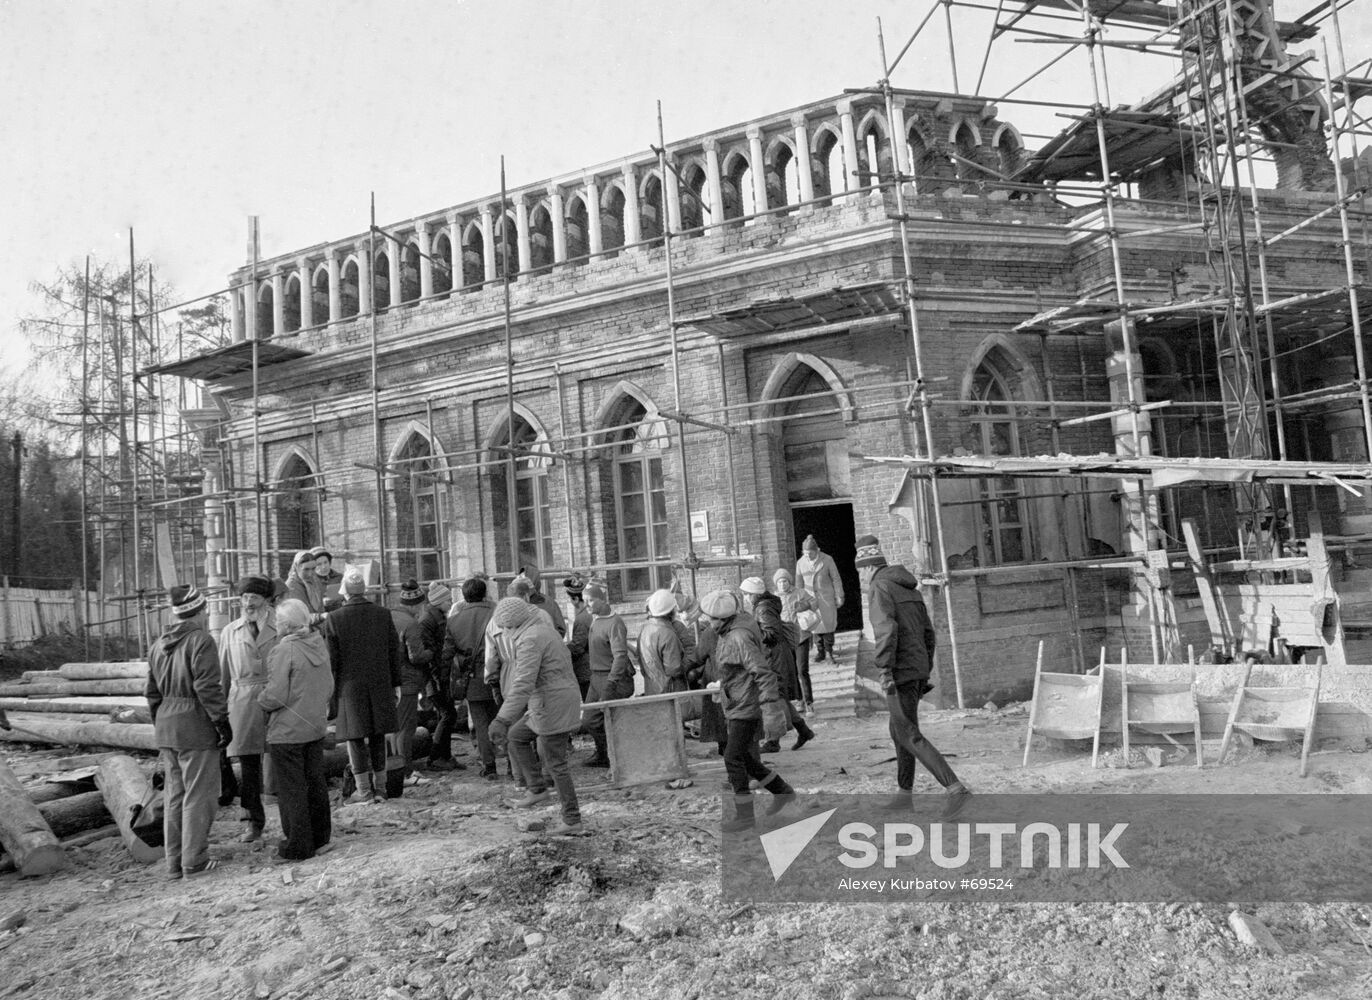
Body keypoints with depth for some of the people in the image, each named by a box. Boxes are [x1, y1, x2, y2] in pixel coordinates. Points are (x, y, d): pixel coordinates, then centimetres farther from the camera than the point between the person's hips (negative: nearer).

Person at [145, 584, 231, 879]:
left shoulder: (159, 644, 11)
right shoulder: (200, 641, -14)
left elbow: (152, 691, 16)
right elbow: (207, 687, -18)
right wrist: (222, 721, -12)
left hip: (166, 727, 8)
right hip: (195, 726, -8)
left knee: (174, 794, 15)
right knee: (199, 794, 1)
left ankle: (174, 862, 22)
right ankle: (194, 862, 6)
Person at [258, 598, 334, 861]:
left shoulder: (284, 650, -19)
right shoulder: (319, 644, 4)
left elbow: (276, 695, -20)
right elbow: (329, 687, 10)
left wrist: (260, 701, 0)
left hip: (287, 731, -7)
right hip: (316, 726, 7)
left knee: (291, 788, 4)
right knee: (315, 781, 18)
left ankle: (298, 846, 12)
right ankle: (320, 836, 30)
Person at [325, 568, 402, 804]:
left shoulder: (333, 620, -9)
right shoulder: (383, 614, -1)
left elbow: (331, 660, -6)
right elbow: (394, 652, 3)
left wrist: (329, 691, 2)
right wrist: (395, 683, 11)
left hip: (350, 686, -3)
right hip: (380, 685, 3)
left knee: (356, 738, 5)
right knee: (378, 736, 12)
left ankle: (365, 790, 8)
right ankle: (380, 787, 18)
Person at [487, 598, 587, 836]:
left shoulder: (530, 640, -18)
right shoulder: (546, 629, 13)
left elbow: (522, 684, -27)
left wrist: (503, 720, -30)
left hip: (552, 707, -10)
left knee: (556, 765, 0)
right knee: (516, 735, 21)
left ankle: (572, 822, 9)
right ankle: (537, 789, 21)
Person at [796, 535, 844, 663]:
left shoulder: (827, 560, -6)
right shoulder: (800, 563, 0)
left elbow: (836, 579, 0)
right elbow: (799, 583, 10)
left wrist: (839, 597, 0)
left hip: (826, 598, -2)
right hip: (810, 598, 2)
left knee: (828, 624, -2)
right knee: (815, 625, 0)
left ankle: (828, 651, 10)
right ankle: (820, 651, 10)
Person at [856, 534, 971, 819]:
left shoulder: (879, 587, -10)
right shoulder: (909, 587, 16)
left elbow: (886, 630, -24)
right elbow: (928, 633, 18)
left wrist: (884, 670, -24)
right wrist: (926, 673, 22)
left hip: (901, 670, -9)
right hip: (919, 668, 9)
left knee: (909, 736, -7)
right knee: (898, 728, 19)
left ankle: (955, 788, -14)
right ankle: (904, 791, 28)